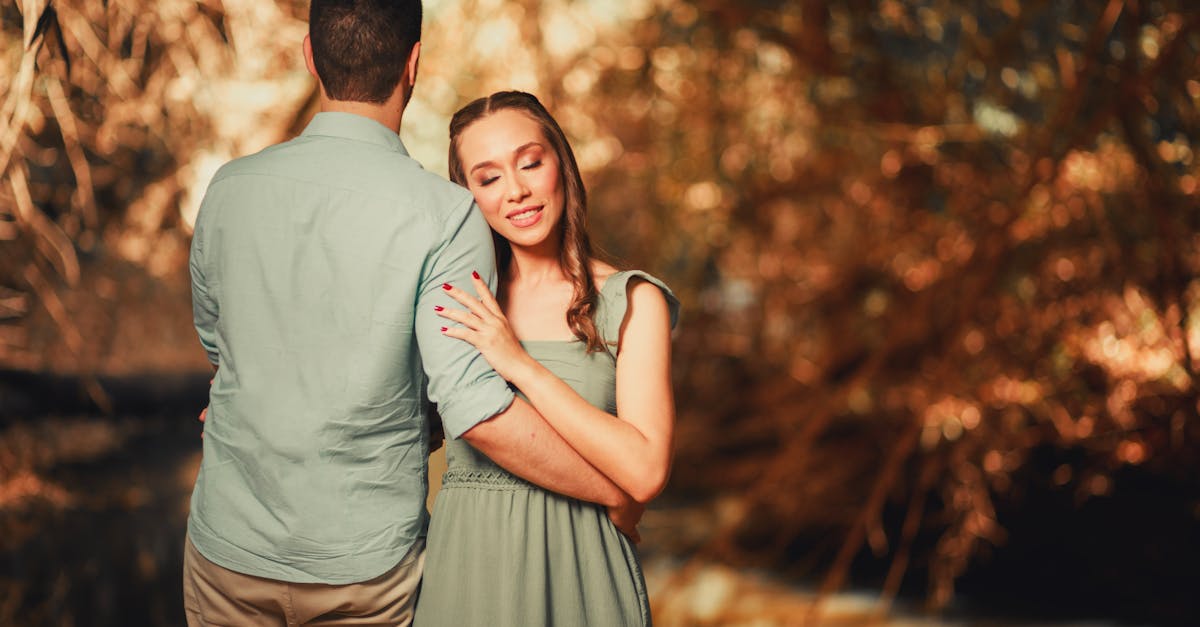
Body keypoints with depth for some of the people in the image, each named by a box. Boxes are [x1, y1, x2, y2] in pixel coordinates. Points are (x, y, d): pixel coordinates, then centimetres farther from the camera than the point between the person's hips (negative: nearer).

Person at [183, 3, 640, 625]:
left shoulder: (228, 189, -5)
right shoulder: (444, 214, -17)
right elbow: (476, 410, -23)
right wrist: (618, 493, -12)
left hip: (229, 550, 3)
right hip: (364, 567, -3)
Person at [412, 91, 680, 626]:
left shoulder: (632, 301, -5)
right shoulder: (456, 304, 4)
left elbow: (645, 472, -16)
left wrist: (522, 365, -18)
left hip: (575, 572, -2)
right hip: (464, 567, 2)